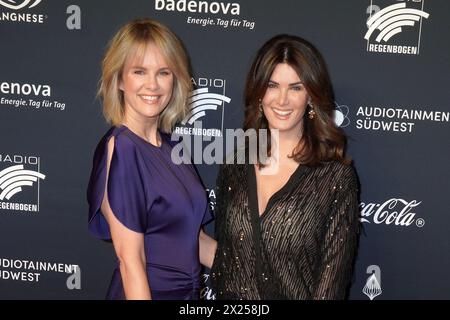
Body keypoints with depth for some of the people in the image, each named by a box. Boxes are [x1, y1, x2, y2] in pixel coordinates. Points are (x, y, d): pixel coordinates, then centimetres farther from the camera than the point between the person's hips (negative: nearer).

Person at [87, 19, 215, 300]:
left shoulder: (169, 145, 3)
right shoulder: (120, 149, -18)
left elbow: (192, 237, 10)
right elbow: (130, 260, -21)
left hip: (188, 290, 7)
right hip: (148, 292, -7)